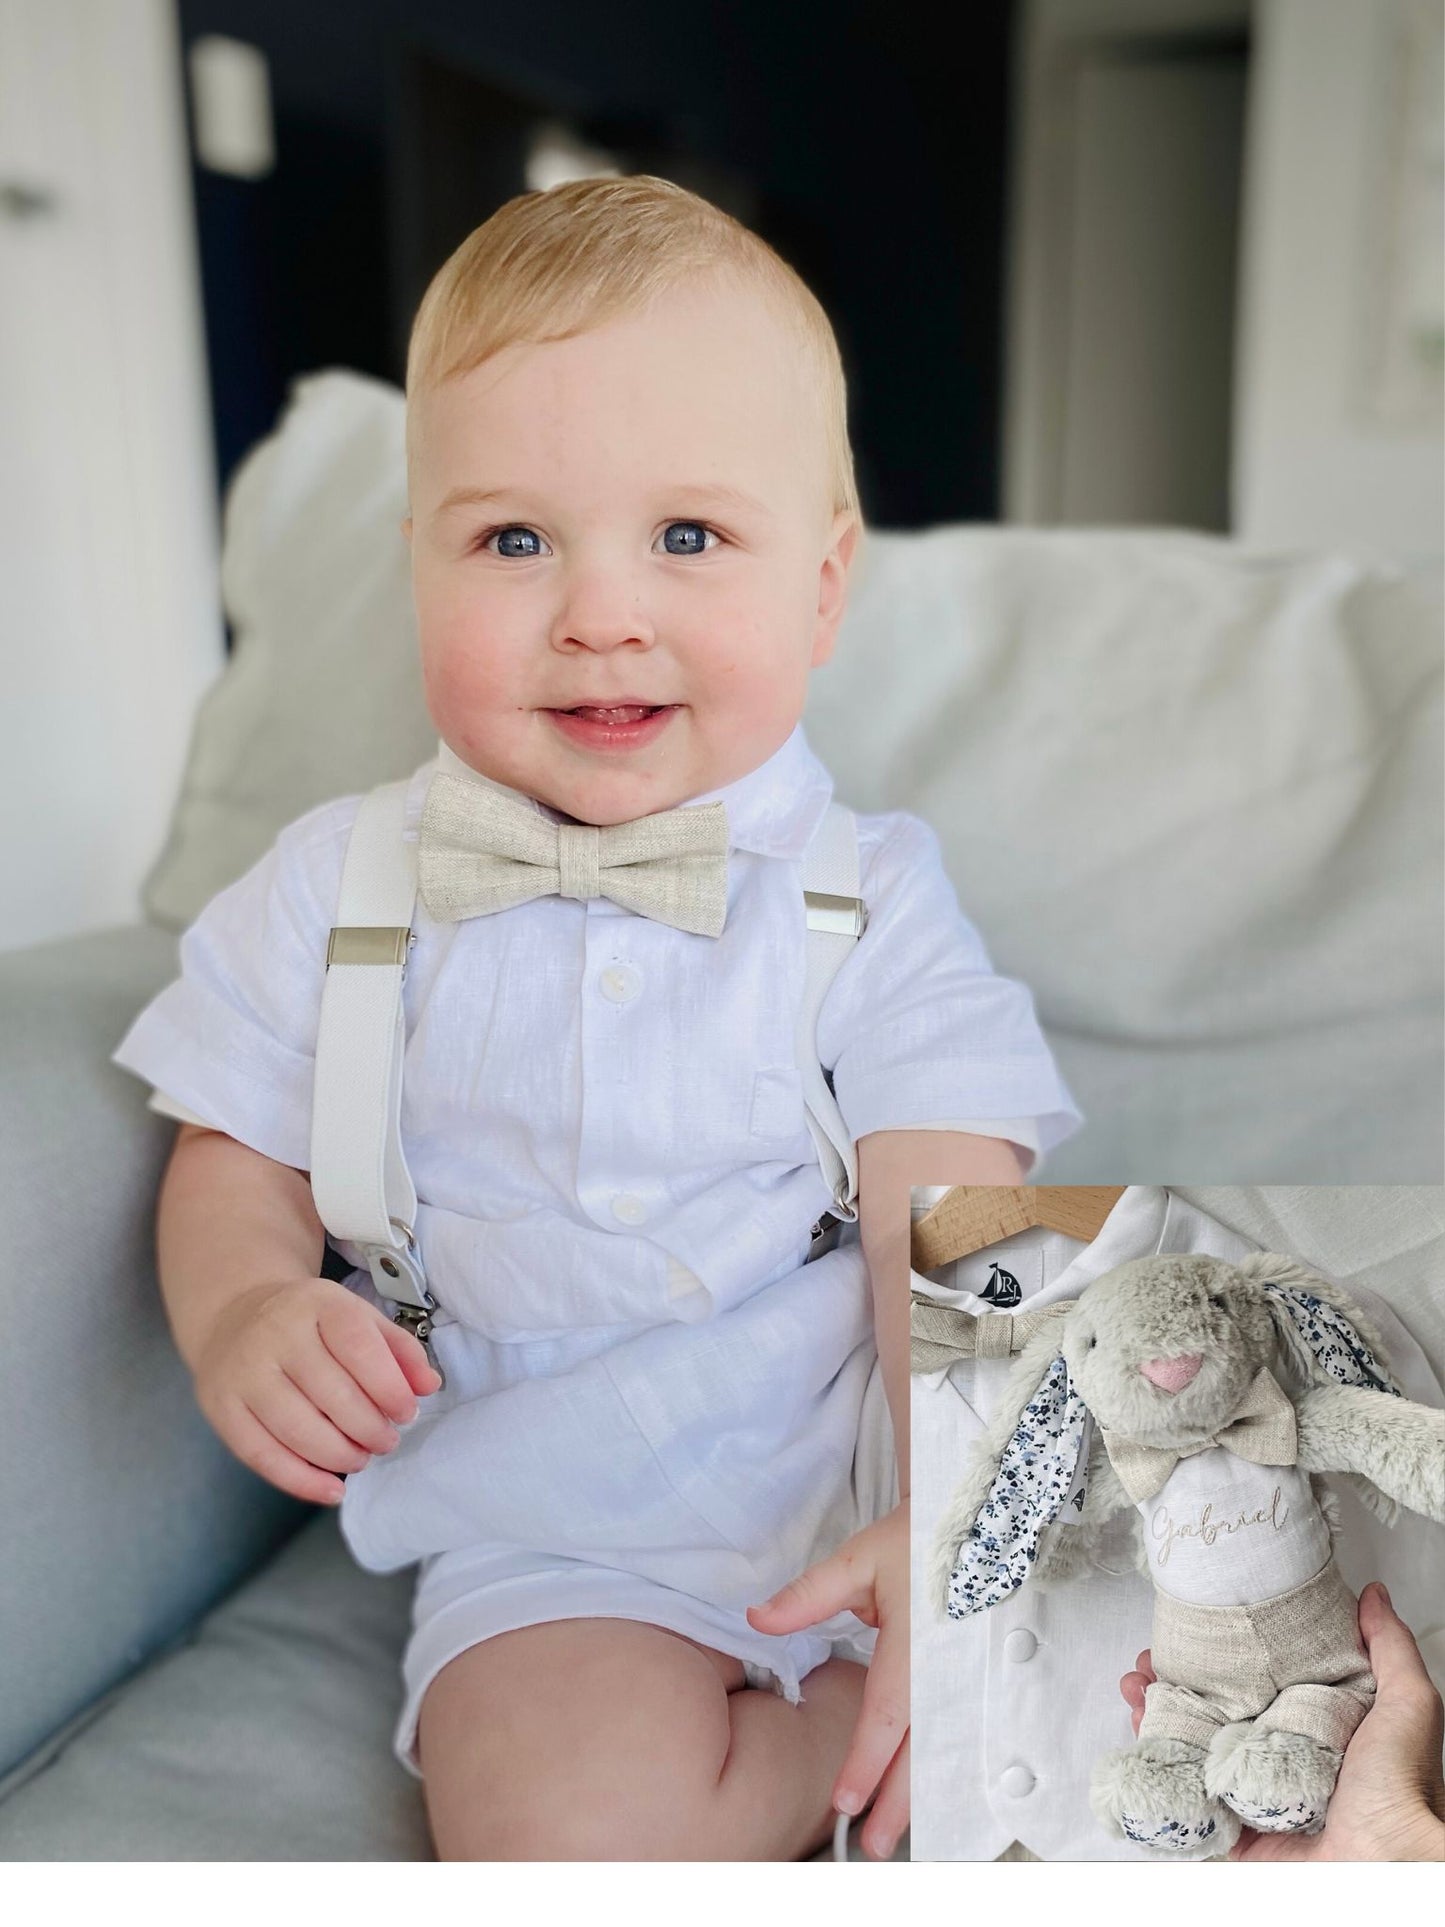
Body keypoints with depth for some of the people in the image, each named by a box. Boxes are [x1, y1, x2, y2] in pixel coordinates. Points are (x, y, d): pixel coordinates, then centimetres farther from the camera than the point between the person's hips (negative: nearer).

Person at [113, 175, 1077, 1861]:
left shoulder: (867, 901, -4)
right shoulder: (337, 889, -1)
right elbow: (237, 1163, 8)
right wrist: (241, 1315, -15)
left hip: (869, 1478, 1)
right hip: (558, 1542, 1)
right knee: (574, 1824, -25)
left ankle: (822, 1738, 0)